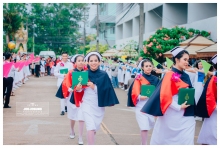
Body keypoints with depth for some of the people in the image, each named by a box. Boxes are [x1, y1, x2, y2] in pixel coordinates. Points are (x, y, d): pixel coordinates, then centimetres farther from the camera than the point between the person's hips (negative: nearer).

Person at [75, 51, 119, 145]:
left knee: (95, 127, 16)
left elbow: (107, 89, -10)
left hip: (99, 104, 2)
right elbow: (80, 89, -1)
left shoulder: (103, 75, -5)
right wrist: (78, 88, -24)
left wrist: (94, 87, -21)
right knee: (90, 128, -14)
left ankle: (90, 142, 44)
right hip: (87, 103, -2)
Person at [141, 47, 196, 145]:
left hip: (185, 116, 6)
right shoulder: (169, 75, -11)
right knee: (164, 137, 9)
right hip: (171, 114, -6)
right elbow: (165, 95, -17)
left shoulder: (186, 76, 9)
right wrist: (178, 107, -18)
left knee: (187, 140, -2)